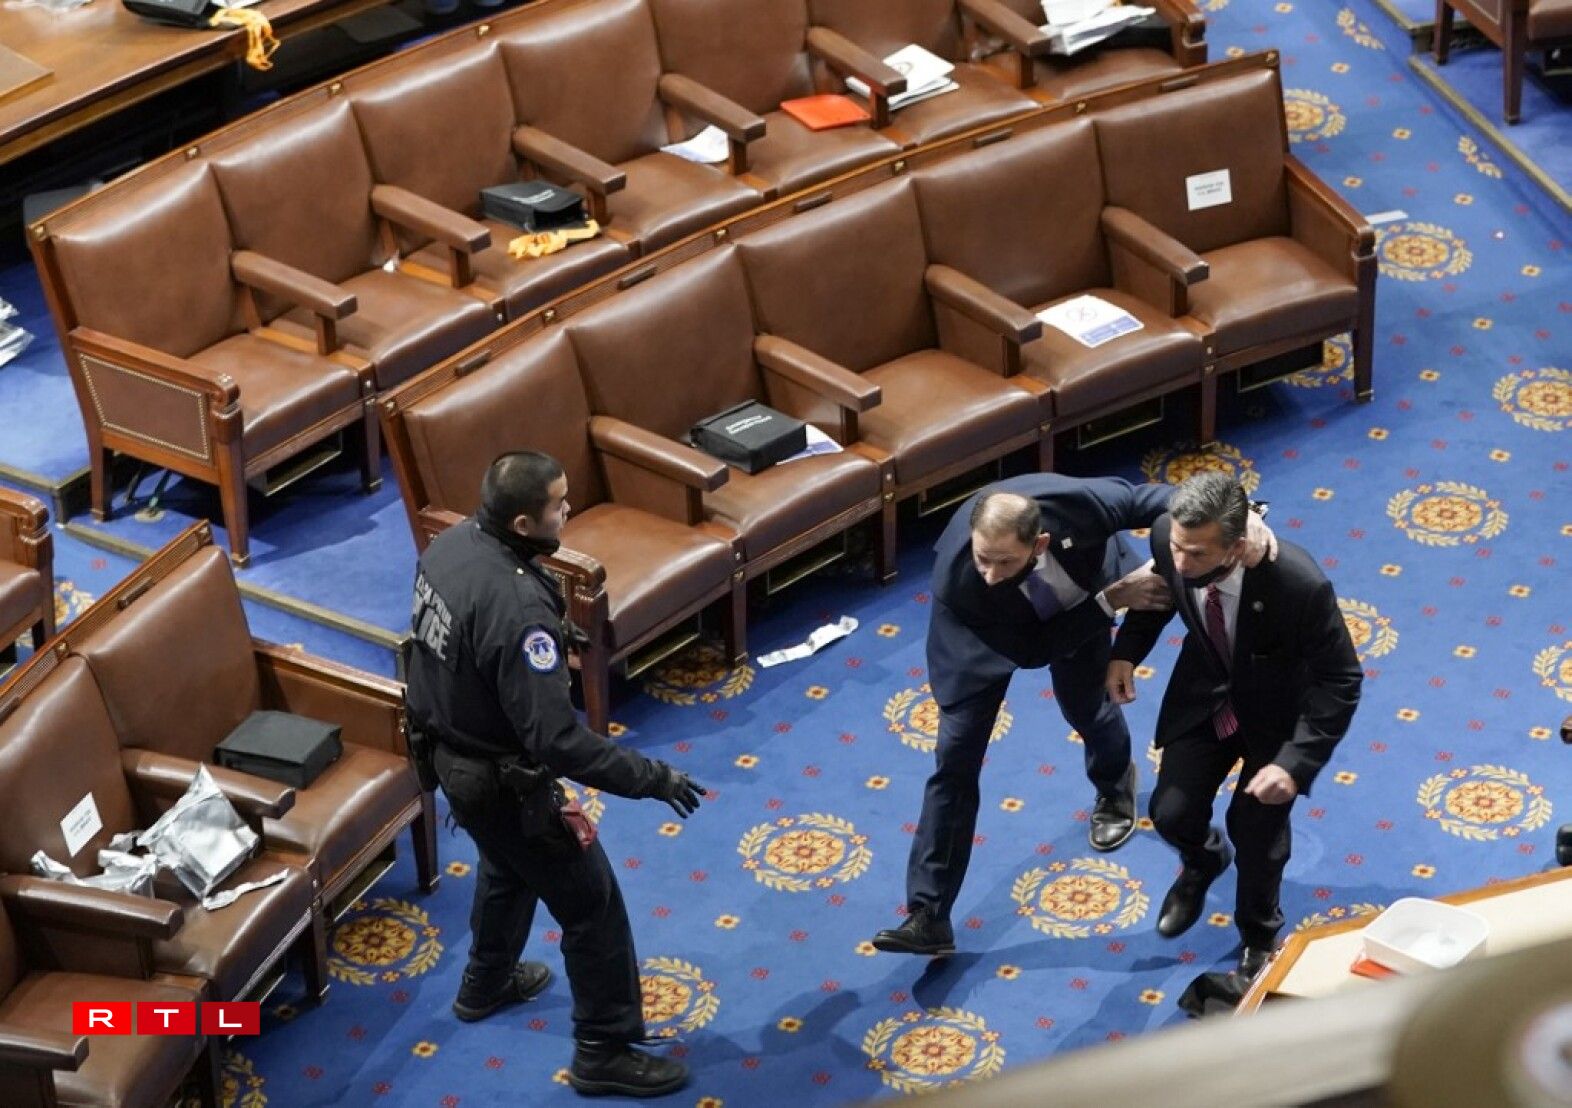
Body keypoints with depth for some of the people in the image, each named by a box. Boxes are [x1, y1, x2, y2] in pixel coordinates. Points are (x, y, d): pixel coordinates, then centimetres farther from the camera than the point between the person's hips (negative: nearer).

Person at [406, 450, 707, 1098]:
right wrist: (653, 779, -27)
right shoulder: (516, 611, -37)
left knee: (507, 868, 35)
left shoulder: (450, 544, -10)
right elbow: (558, 742, -35)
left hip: (451, 753, 9)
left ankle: (486, 985, 57)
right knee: (592, 906, 9)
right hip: (503, 783, -9)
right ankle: (605, 1053, 23)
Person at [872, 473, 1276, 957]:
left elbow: (1143, 498, -24)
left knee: (1086, 707, 21)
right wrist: (1112, 599, -39)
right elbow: (1031, 651, -32)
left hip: (1078, 602, 2)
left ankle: (1114, 786, 61)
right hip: (994, 632, -1)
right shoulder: (955, 580, -44)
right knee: (955, 756, -5)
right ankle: (928, 916, 3)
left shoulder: (1074, 501, -44)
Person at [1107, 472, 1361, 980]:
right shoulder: (1169, 538, -27)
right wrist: (1126, 651, -13)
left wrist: (1295, 764, -34)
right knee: (1172, 813, 0)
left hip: (1278, 706, -3)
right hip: (1207, 690, 3)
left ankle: (1259, 937, 37)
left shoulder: (1300, 585, -40)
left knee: (1256, 825, 2)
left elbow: (1341, 681, -27)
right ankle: (1203, 861, 41)